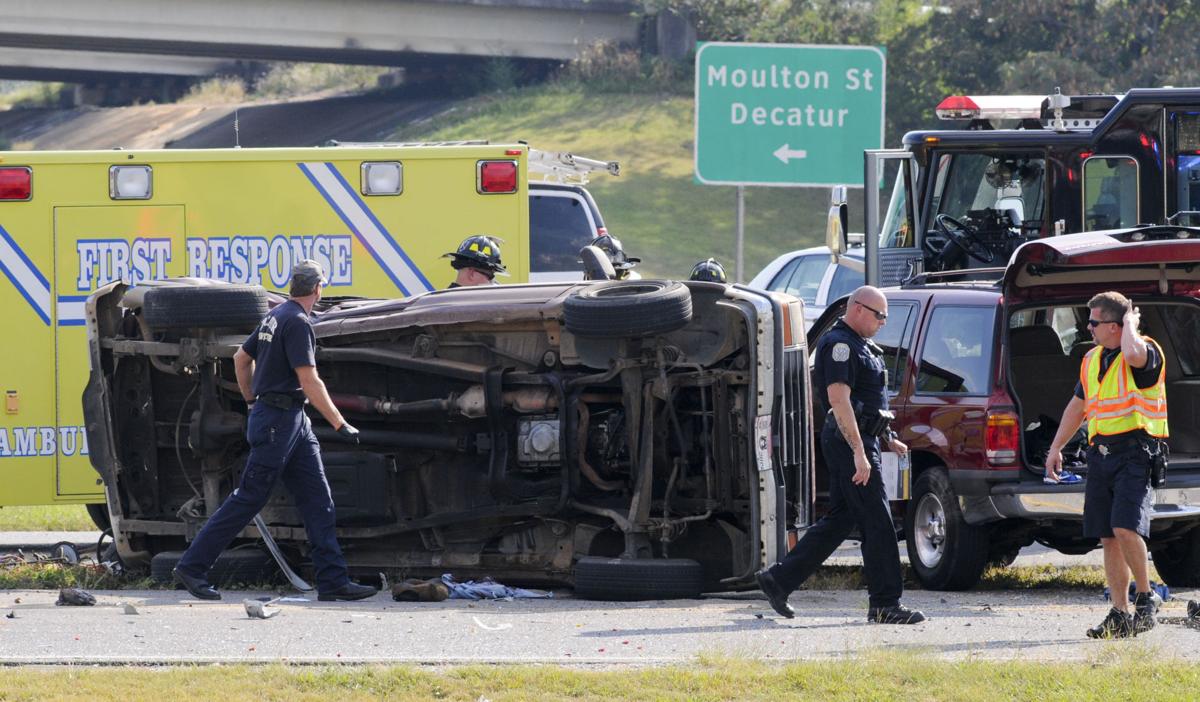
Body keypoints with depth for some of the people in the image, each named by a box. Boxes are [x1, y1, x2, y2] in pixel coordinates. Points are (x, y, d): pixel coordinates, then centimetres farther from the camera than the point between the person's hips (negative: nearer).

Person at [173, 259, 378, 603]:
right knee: (249, 499, -6)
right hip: (279, 421, -10)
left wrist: (252, 402, 33)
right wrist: (341, 424, -17)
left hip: (294, 421, 10)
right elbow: (309, 381, -20)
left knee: (318, 500, 5)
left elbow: (241, 358, 24)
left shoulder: (276, 316, 14)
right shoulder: (297, 323, -16)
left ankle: (333, 580, 2)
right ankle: (192, 567, 0)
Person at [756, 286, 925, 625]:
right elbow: (839, 400, -22)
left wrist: (887, 438, 27)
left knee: (839, 520, 11)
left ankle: (778, 580, 15)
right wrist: (859, 453, -27)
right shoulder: (839, 344, -14)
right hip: (849, 443, -11)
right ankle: (885, 605, -4)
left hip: (860, 440, 11)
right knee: (877, 522, -7)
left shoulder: (857, 345, 19)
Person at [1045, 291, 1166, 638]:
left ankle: (1146, 597, -1)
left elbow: (1133, 354, -35)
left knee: (1125, 528, -20)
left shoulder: (1147, 352, -8)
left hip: (1135, 453, -8)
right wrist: (1055, 448, 24)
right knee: (1108, 538, 5)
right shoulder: (1092, 359, 16)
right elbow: (1077, 406, 26)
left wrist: (1130, 322, -16)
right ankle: (1120, 614, 8)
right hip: (1100, 454, 8)